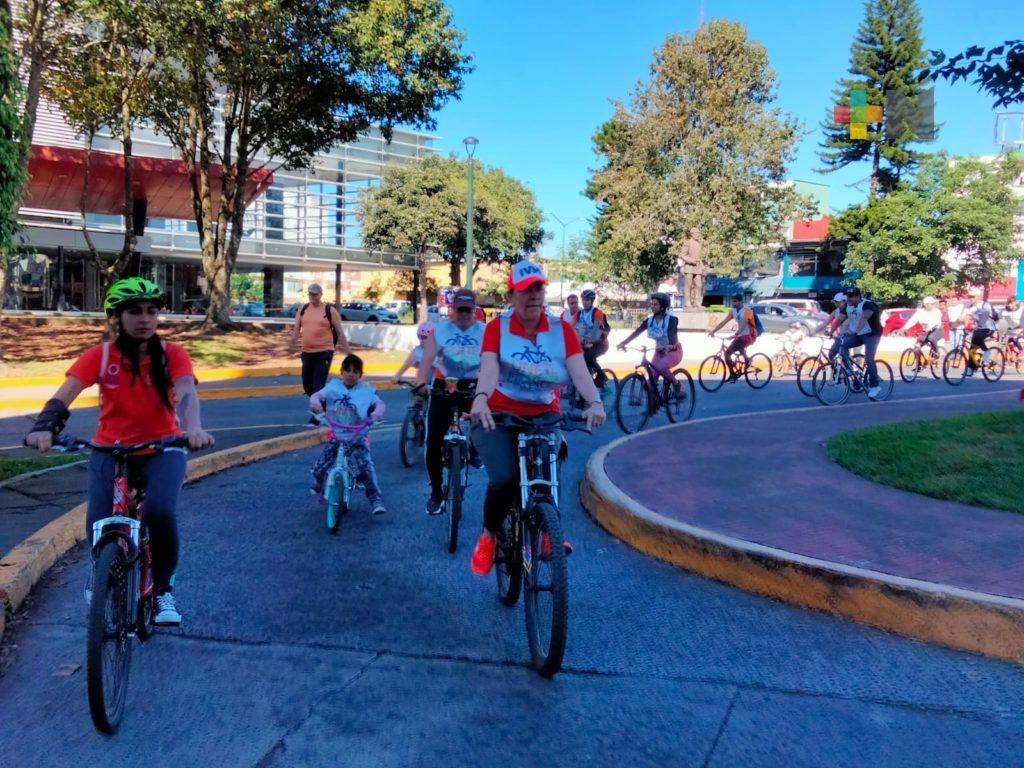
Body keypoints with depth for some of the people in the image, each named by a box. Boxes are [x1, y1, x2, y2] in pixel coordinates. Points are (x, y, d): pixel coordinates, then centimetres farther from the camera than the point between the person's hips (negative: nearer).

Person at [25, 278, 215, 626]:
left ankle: (163, 591, -1)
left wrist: (194, 429, -48)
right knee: (99, 524, -19)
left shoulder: (171, 354, -9)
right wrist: (44, 427, -40)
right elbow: (63, 396, -18)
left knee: (160, 512, -28)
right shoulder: (99, 355, -7)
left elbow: (186, 394, -26)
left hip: (161, 449, -1)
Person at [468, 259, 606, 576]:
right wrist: (480, 399, -43)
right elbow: (489, 367, -23)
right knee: (504, 478, -22)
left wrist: (594, 402, -34)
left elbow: (579, 370, -15)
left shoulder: (561, 329, -1)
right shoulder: (497, 327, -6)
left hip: (544, 416, 2)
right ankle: (488, 536, 7)